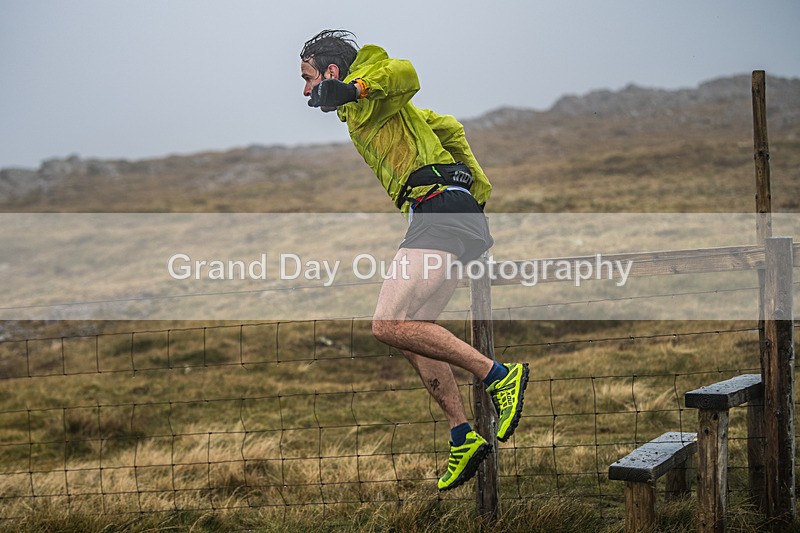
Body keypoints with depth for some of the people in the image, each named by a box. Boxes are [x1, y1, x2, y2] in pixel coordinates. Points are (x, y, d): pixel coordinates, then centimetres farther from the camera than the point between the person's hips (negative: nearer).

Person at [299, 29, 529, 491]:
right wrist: (475, 182, 35)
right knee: (411, 333, 11)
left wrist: (352, 88, -34)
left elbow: (405, 74, -22)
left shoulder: (367, 98, 2)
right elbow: (446, 126, 37)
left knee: (390, 326, -18)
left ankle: (500, 375, -16)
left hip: (442, 211, -11)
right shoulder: (368, 109, 30)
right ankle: (465, 439, 10)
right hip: (452, 212, 11)